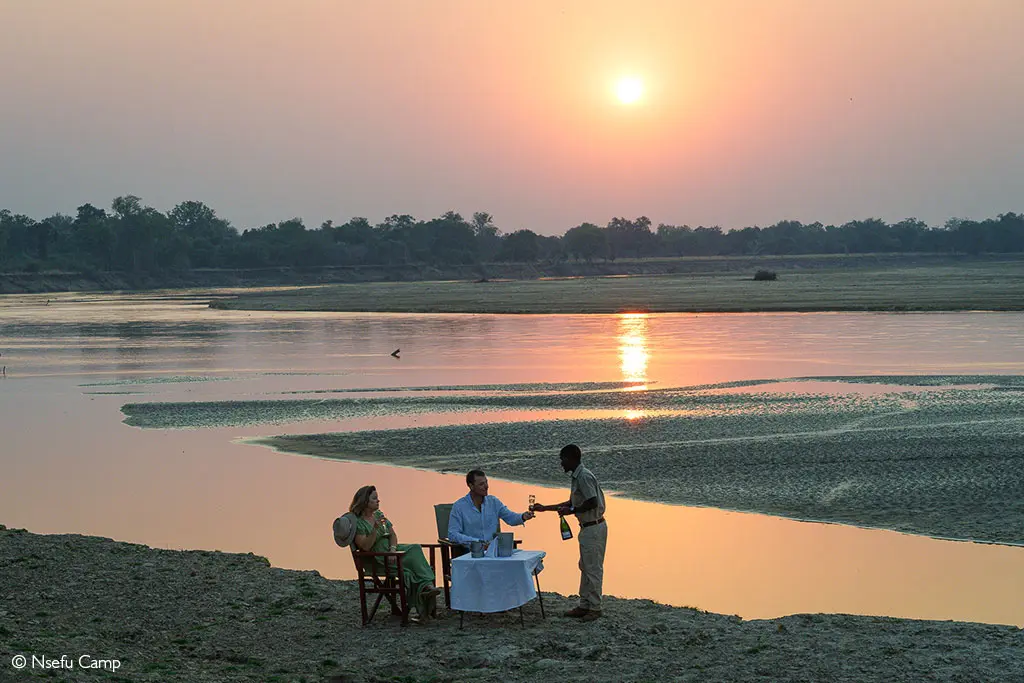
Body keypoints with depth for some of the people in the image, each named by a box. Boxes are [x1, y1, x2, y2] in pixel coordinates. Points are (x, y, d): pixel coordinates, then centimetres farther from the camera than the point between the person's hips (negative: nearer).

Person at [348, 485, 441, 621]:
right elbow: (365, 547, -17)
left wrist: (393, 549, -9)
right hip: (377, 560, -6)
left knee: (415, 549, -24)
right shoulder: (358, 523, -8)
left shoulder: (378, 514, 14)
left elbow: (393, 534, 11)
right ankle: (428, 585, -31)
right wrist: (375, 528, -27)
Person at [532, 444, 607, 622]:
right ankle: (584, 606, 22)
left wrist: (572, 511, -16)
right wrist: (544, 508, 25)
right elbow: (572, 502, 25)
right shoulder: (576, 477, 14)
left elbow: (593, 502, -26)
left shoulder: (584, 476, -18)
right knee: (585, 567, 15)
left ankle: (595, 608, 2)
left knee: (593, 568, -4)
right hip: (587, 527, 11)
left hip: (594, 528, -11)